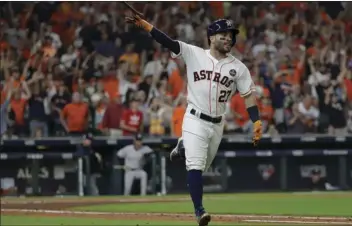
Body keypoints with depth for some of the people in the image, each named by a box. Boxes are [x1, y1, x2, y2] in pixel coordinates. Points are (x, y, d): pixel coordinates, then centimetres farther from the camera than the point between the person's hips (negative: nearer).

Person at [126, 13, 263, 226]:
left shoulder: (238, 67, 2)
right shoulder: (194, 54, -3)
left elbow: (249, 95, 2)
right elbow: (168, 41, -11)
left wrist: (257, 122, -10)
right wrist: (143, 24, -23)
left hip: (217, 124, 3)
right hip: (195, 120, -3)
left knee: (202, 166, 16)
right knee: (196, 165, -16)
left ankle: (184, 147, 46)